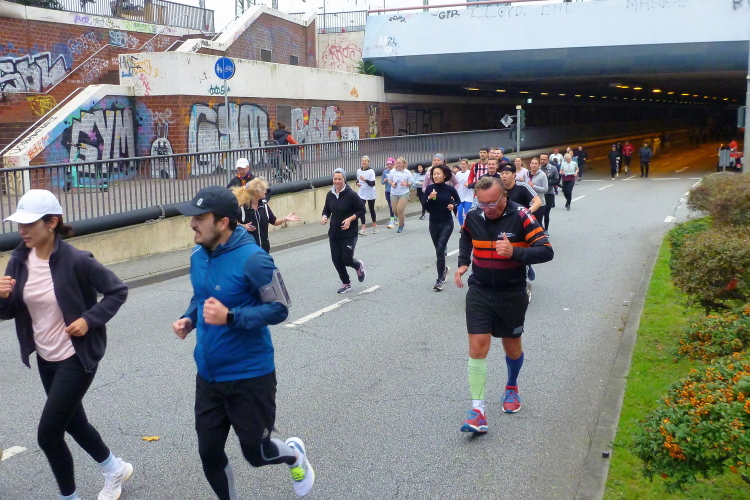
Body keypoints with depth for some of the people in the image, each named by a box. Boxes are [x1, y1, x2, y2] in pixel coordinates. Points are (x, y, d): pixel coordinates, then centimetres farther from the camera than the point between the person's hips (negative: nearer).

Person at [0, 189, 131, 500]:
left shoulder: (76, 260, -21)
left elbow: (117, 291, -10)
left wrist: (90, 319, -20)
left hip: (76, 357, -7)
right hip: (46, 358, 7)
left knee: (48, 434, -3)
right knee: (74, 423, 21)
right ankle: (115, 470, 45)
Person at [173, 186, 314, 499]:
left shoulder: (251, 259, -22)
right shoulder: (197, 256, 1)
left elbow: (279, 309, -18)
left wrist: (230, 317, -29)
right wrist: (188, 319, -3)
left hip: (249, 376, -6)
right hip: (208, 375, 6)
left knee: (256, 453, 10)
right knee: (209, 455, 12)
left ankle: (295, 454, 43)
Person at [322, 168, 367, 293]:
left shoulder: (351, 194, -13)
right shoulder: (330, 194, 3)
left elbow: (362, 210, -8)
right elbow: (326, 210, 15)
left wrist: (350, 219, -20)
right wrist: (325, 217, -7)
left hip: (349, 234, -5)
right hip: (334, 233, 5)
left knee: (346, 259, -6)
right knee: (336, 260, 4)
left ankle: (358, 266, 31)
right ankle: (346, 283, 24)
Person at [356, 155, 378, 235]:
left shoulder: (371, 171, -11)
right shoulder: (358, 171, 3)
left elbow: (373, 184, -17)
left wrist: (365, 179, -30)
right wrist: (357, 183, -3)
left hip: (370, 194, -3)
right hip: (361, 194, 3)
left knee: (372, 210, 11)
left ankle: (375, 225, 31)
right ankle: (363, 228, -8)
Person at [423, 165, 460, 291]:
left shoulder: (450, 189, -7)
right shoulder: (429, 188, -4)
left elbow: (459, 202, 8)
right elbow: (425, 207, -4)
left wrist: (453, 206, -12)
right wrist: (429, 198, -21)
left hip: (447, 223, -3)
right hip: (433, 223, 3)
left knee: (440, 250, -14)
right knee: (439, 250, 15)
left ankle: (440, 279, -7)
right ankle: (444, 269, 44)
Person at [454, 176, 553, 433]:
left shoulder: (521, 217, -17)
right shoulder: (473, 217, -4)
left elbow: (546, 251, -20)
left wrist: (515, 252, -35)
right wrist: (463, 262, 5)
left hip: (512, 294, -2)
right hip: (479, 292, 2)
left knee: (512, 345, 15)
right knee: (477, 345, -8)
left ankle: (512, 387, 45)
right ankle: (477, 410, -6)